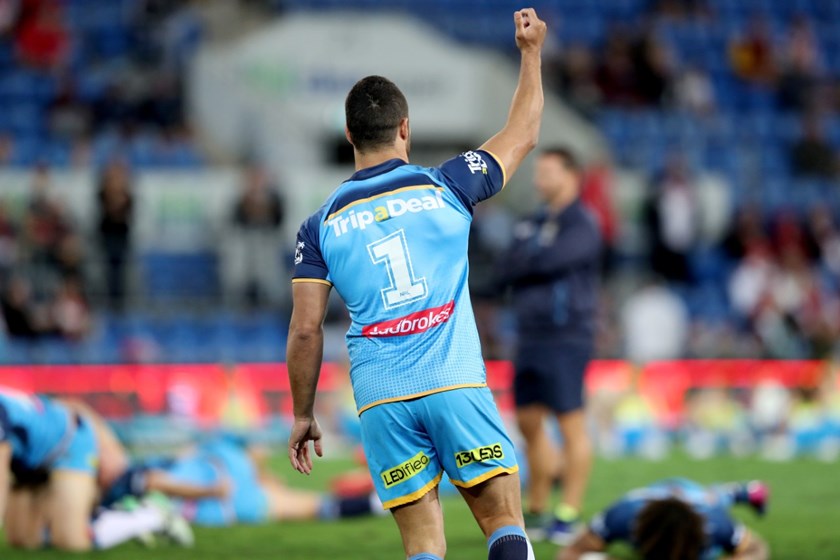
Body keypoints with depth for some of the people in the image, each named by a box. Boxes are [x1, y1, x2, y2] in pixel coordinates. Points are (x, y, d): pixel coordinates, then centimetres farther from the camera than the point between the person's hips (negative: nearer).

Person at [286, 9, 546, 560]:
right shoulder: (445, 186, 4)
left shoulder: (321, 225, 6)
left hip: (381, 400, 2)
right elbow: (523, 135, 19)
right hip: (456, 386, -1)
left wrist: (303, 414, 14)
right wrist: (532, 51, 32)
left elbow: (306, 331, 3)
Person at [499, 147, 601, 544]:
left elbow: (549, 261, -19)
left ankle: (569, 515, -6)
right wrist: (534, 265, -10)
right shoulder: (534, 223, 18)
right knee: (529, 423, 10)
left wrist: (524, 262, -1)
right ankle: (536, 512, 18)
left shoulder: (581, 225, -7)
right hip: (530, 336, 8)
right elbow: (510, 268, 9)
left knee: (571, 425, -7)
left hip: (566, 339, -8)